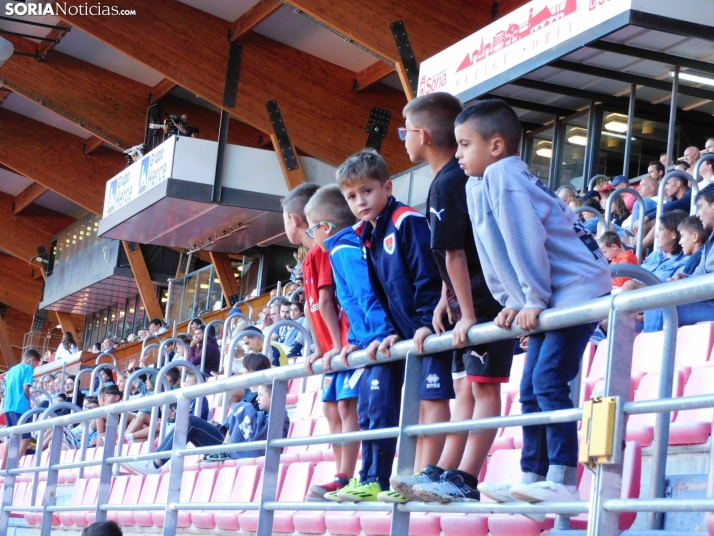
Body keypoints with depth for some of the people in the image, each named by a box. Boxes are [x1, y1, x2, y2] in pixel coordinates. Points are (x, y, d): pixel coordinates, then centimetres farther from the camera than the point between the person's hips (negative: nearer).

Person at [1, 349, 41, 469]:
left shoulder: (12, 370, 21)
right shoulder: (28, 368, -1)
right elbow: (25, 388, -10)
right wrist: (29, 403, 2)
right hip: (20, 407, -8)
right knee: (26, 437, -5)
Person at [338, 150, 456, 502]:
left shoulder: (407, 221, -13)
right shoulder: (365, 238, 11)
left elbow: (429, 276, -18)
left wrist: (427, 323, -22)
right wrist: (390, 332, 5)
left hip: (429, 329, -9)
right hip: (407, 333, 9)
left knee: (432, 398, -8)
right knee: (418, 402, 10)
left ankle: (423, 478, -11)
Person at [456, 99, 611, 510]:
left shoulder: (502, 175, -16)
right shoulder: (479, 186, 14)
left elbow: (525, 241, -22)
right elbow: (494, 254, 17)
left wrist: (533, 300, -19)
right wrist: (513, 303, 9)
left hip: (578, 289, -11)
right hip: (548, 299, 11)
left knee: (549, 381, -19)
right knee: (531, 391, 8)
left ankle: (563, 480, -20)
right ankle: (532, 479, 12)